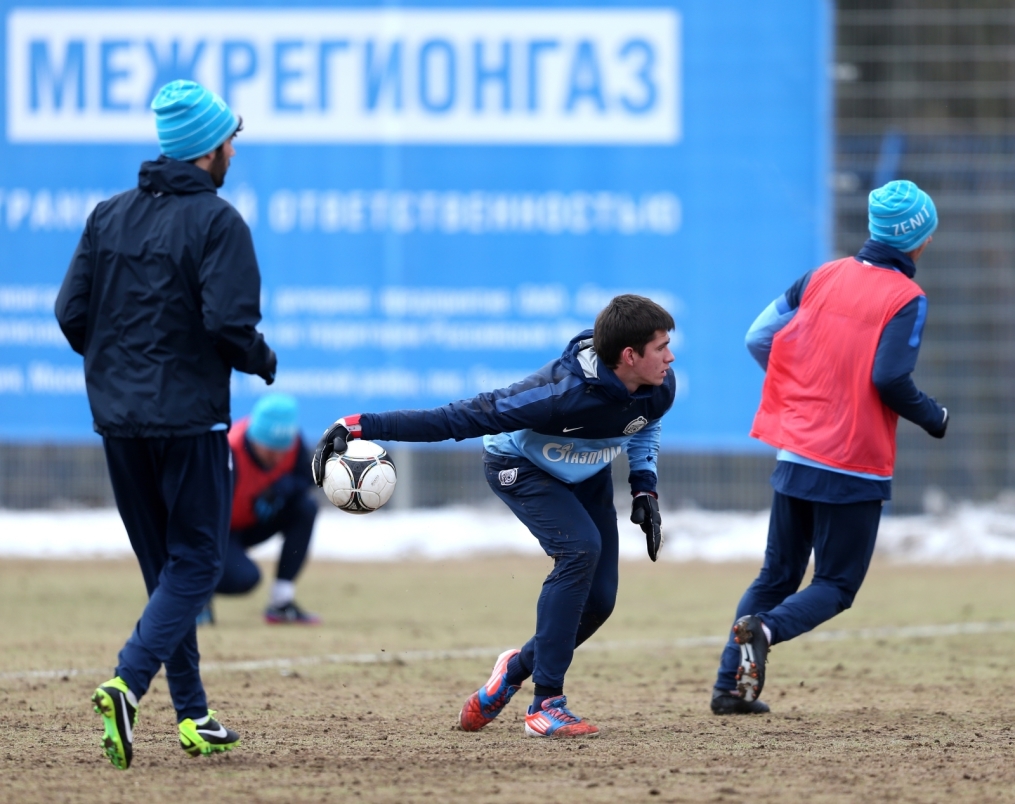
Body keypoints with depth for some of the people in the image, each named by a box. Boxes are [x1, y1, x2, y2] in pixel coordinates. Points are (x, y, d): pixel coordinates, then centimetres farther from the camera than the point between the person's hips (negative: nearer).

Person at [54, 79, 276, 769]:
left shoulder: (110, 216, 8)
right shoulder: (216, 221, -11)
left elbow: (71, 312, 5)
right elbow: (230, 322, -20)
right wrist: (264, 362, 0)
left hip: (118, 420, 6)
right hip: (189, 420, -6)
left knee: (165, 568, 14)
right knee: (195, 564, 0)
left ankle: (193, 717, 15)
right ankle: (127, 685, -21)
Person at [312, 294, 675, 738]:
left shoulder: (659, 388, -21)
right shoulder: (564, 393, -41)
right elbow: (463, 417, -42)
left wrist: (644, 487, -4)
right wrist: (363, 426, -47)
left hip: (588, 476, 7)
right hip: (520, 465, -7)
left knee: (598, 599, -3)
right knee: (580, 547, -30)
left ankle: (517, 668, 24)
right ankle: (546, 704, -24)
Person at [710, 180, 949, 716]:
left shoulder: (824, 276, 7)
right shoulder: (906, 298, -9)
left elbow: (760, 338, 8)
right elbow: (890, 380, -19)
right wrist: (934, 419, -1)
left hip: (794, 456, 5)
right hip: (854, 466, -5)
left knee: (777, 576, 17)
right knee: (836, 585, 5)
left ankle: (731, 685, 7)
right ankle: (764, 630, -23)